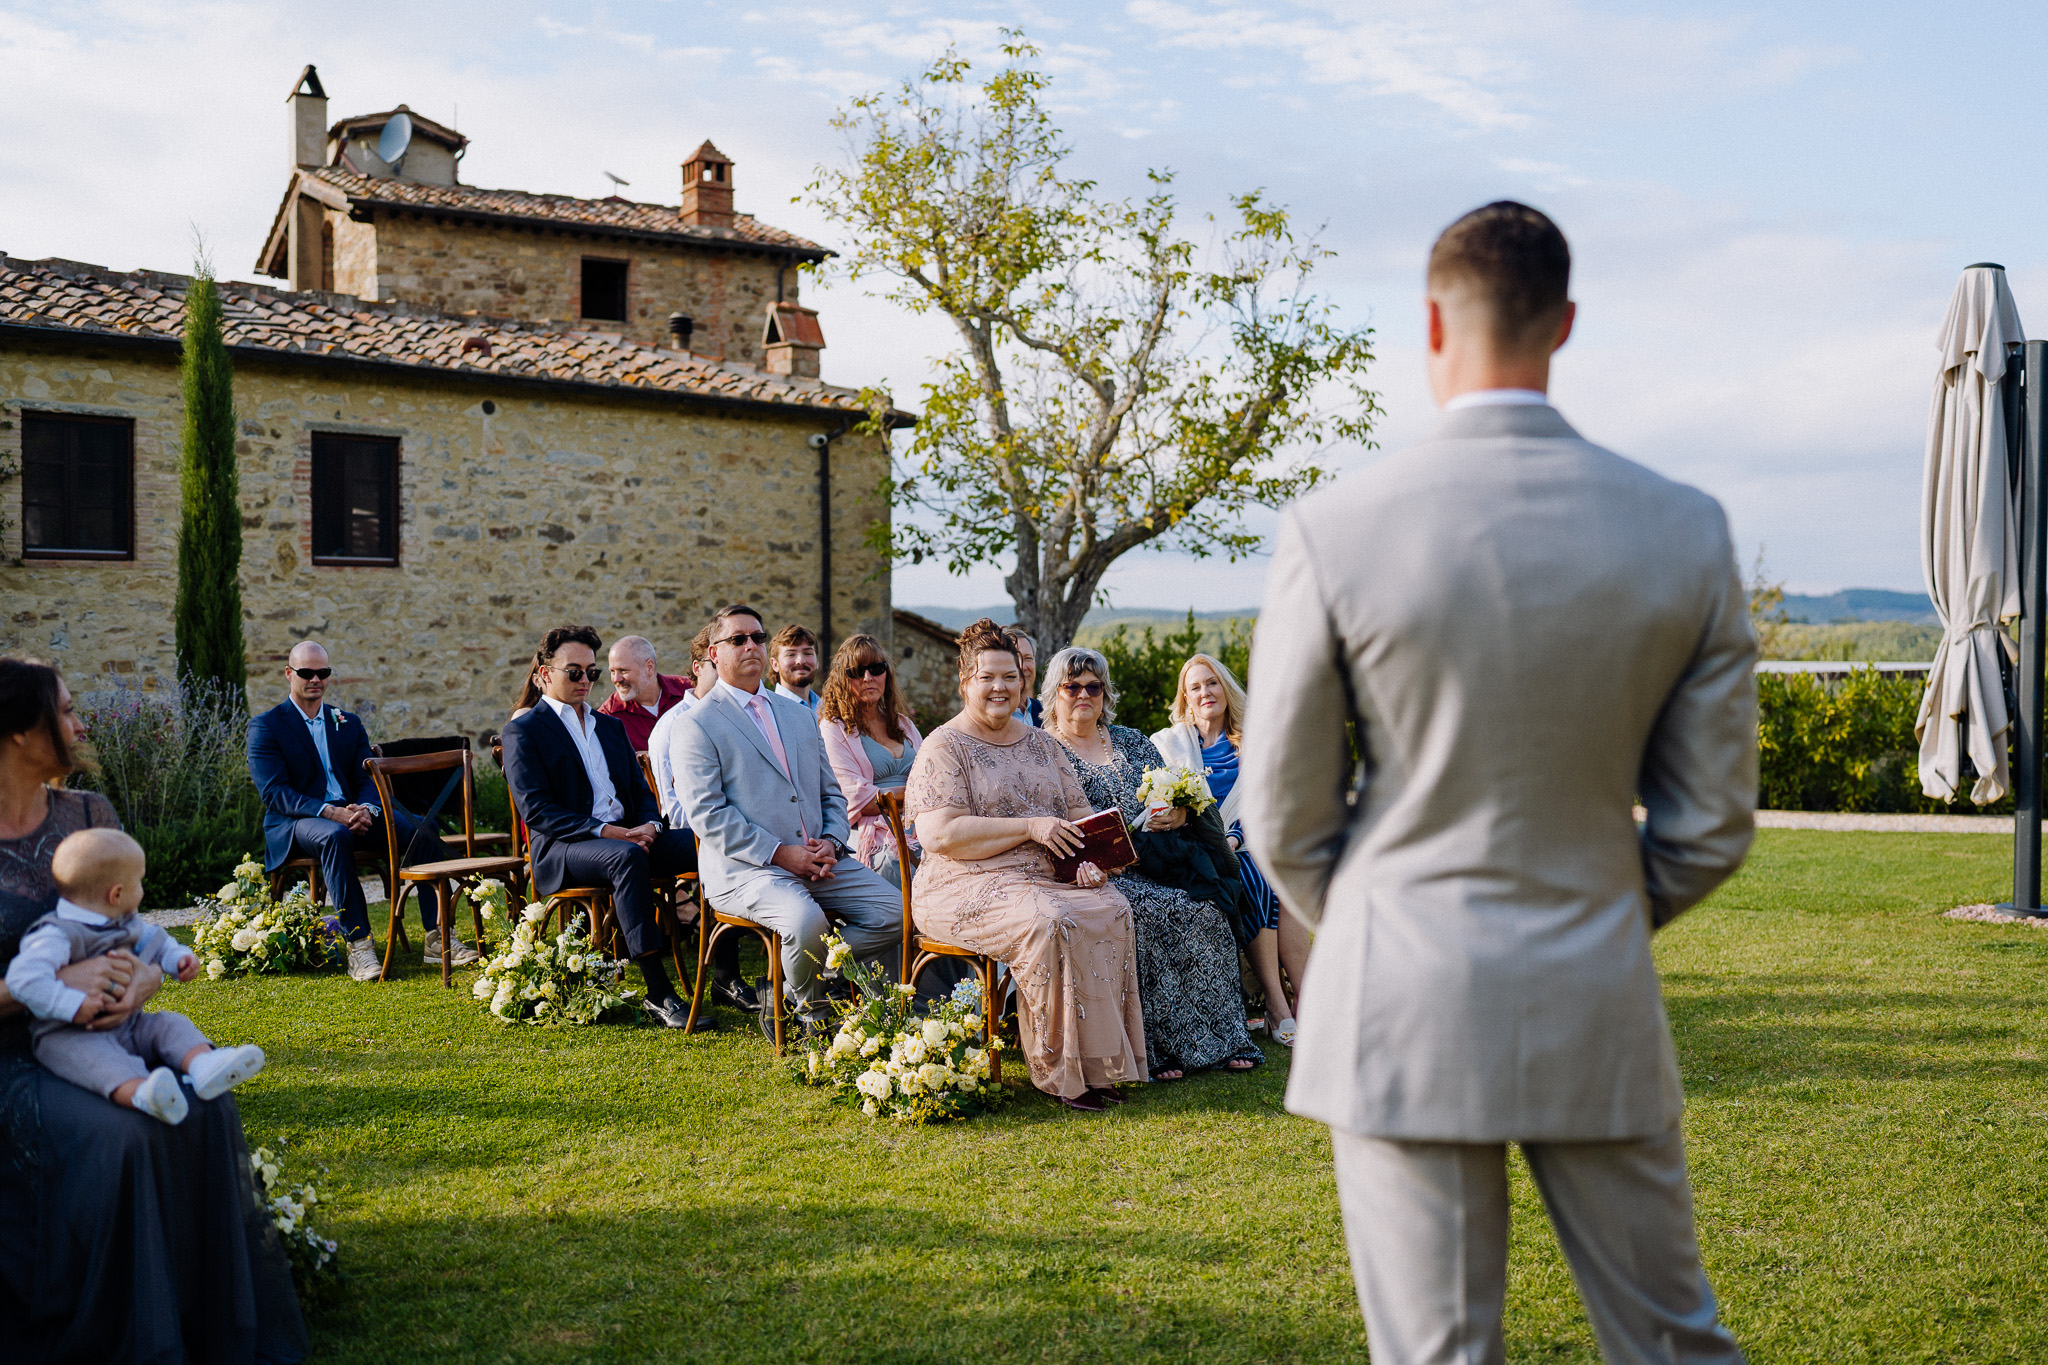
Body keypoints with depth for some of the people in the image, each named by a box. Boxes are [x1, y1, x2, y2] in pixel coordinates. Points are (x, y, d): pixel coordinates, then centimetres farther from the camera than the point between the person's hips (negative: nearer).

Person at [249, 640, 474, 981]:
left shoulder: (349, 723, 19)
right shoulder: (265, 726, 4)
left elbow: (367, 779, 10)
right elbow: (274, 793, -9)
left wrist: (366, 809, -15)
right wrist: (330, 812, -23)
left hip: (352, 813, 5)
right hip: (295, 824, -4)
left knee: (420, 828, -21)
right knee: (335, 835, -40)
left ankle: (438, 938, -24)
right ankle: (357, 944, -40)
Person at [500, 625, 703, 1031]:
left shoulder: (610, 726, 24)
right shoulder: (523, 731, 3)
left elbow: (640, 788, 21)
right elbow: (535, 810, -9)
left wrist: (648, 824, -4)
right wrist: (607, 832, -19)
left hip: (626, 836, 6)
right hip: (563, 848, -6)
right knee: (628, 858, -39)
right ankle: (659, 994, -38)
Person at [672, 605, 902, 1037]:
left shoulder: (798, 715, 21)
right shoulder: (696, 725, 0)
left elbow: (831, 793, 21)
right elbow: (707, 814, -10)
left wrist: (831, 842, -1)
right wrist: (779, 853, -17)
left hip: (818, 859, 7)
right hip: (744, 868, -6)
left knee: (895, 912, -12)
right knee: (806, 921, -34)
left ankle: (788, 993, 0)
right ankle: (814, 1017, -3)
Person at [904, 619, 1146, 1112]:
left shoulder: (1042, 744, 19)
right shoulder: (944, 748, -2)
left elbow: (1080, 812, 18)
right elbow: (939, 834, -15)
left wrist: (1089, 856, -6)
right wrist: (1030, 827, -15)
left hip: (1049, 877, 6)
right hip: (969, 886, -6)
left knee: (1113, 910, -22)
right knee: (1048, 922, -33)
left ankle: (1098, 1062, -16)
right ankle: (1061, 1071, -22)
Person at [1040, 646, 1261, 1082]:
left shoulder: (1132, 742, 21)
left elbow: (1177, 796, 19)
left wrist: (1178, 813, -5)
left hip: (1153, 861, 5)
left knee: (1206, 910, -22)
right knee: (1155, 913, -31)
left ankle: (1222, 1039, -16)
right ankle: (1159, 1048, -23)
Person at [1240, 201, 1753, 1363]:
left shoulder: (1334, 531, -11)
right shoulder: (1688, 530, -3)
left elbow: (1285, 819, -4)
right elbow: (1711, 824, 2)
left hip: (1404, 1011, -2)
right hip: (1602, 1011, 3)